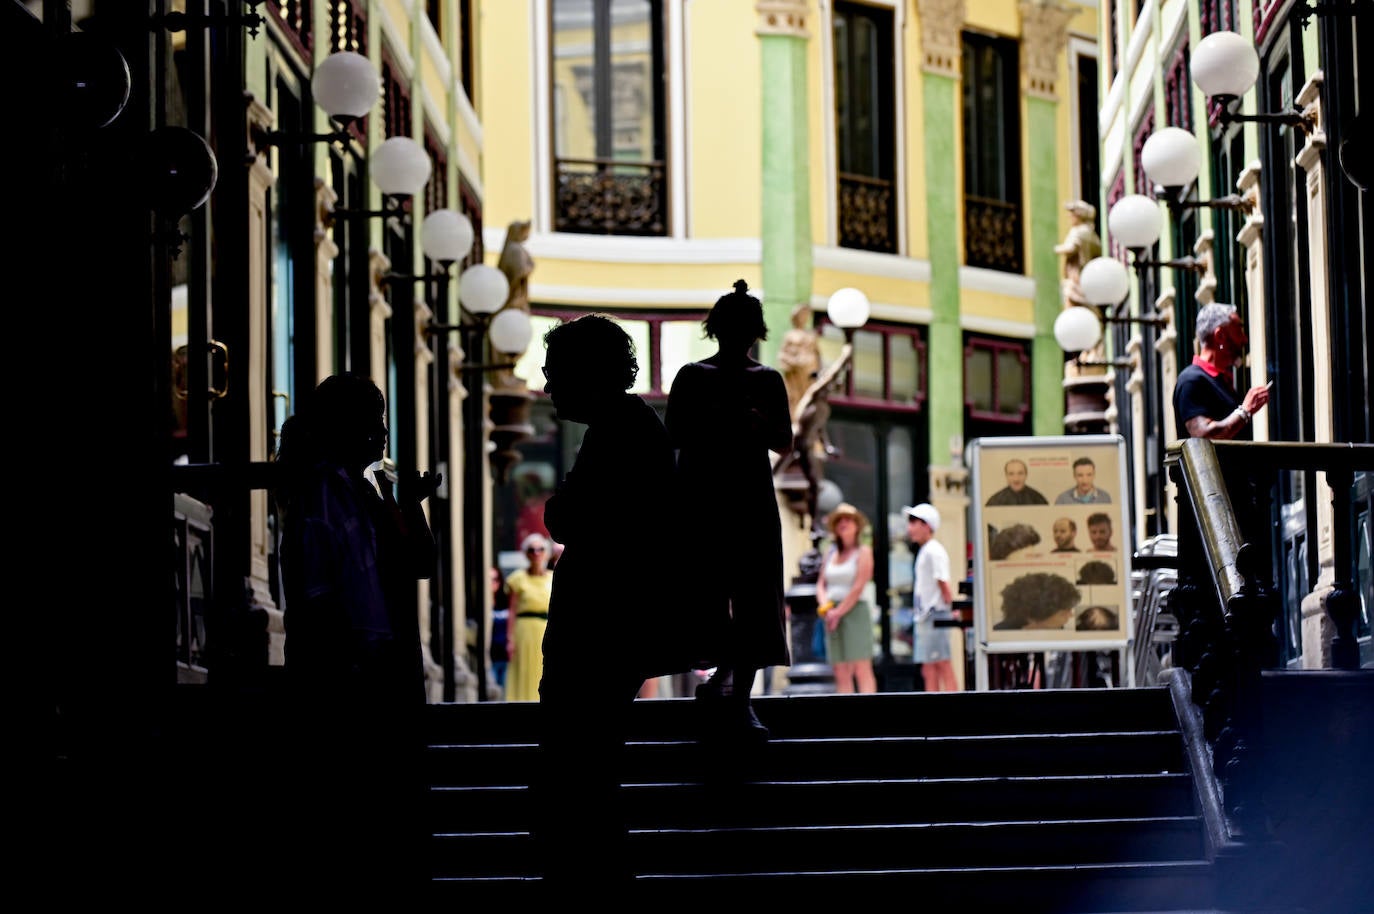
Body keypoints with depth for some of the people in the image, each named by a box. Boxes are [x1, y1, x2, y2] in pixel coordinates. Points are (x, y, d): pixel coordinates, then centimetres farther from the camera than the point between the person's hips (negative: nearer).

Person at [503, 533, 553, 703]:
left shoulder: (553, 578, 12)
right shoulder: (518, 579, 2)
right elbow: (512, 612, -2)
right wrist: (510, 639, -10)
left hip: (550, 632, 3)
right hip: (526, 631, -3)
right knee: (526, 676, -4)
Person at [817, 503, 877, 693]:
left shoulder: (863, 552, 0)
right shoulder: (831, 554, 17)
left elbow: (858, 587, -8)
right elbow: (821, 584, 17)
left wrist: (839, 612, -10)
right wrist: (825, 606, -3)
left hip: (855, 612, -6)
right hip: (833, 615, 6)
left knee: (861, 669, -12)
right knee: (841, 672, 0)